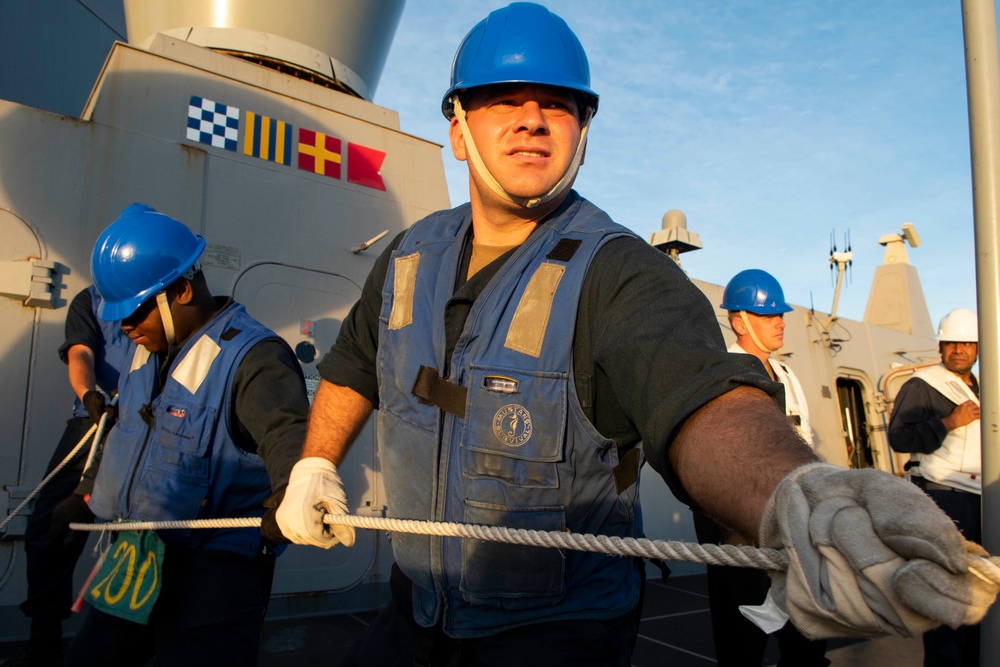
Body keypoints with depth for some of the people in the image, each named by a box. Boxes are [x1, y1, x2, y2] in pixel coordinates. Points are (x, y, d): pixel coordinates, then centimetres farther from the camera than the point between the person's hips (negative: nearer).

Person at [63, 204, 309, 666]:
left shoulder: (253, 356, -22)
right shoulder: (146, 348, 7)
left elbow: (285, 432, -38)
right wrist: (98, 493, 33)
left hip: (214, 573, -8)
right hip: (135, 559, 9)